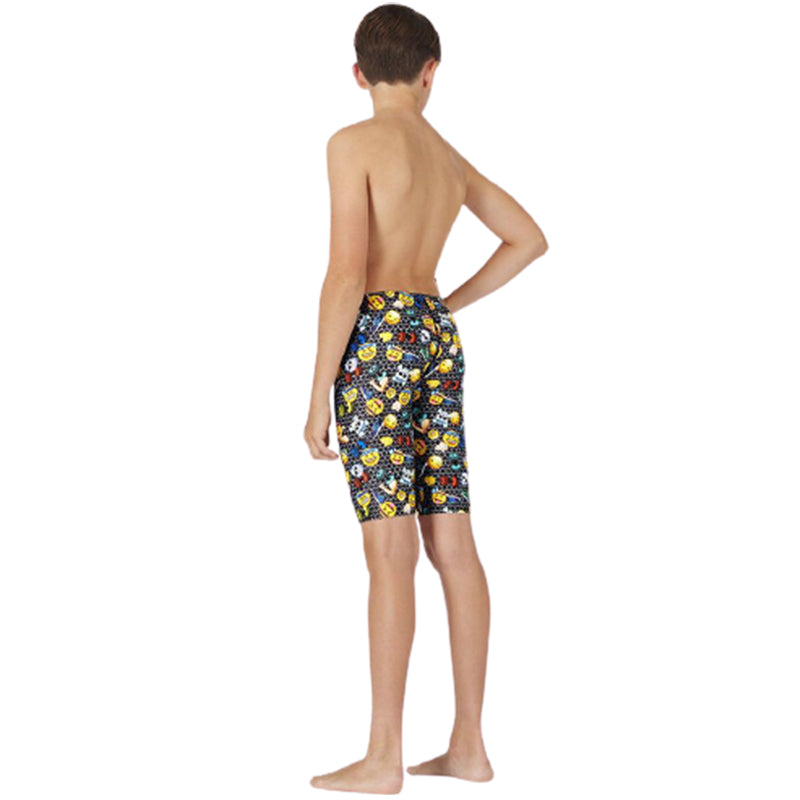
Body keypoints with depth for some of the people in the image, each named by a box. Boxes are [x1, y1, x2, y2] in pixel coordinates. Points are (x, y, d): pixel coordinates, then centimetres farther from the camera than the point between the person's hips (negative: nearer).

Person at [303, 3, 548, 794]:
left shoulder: (355, 143, -4)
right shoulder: (450, 156, 18)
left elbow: (347, 274, -13)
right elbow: (529, 239, 28)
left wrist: (317, 394, -10)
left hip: (377, 335, -7)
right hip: (439, 340, 7)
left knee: (391, 550, -8)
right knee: (453, 546, 6)